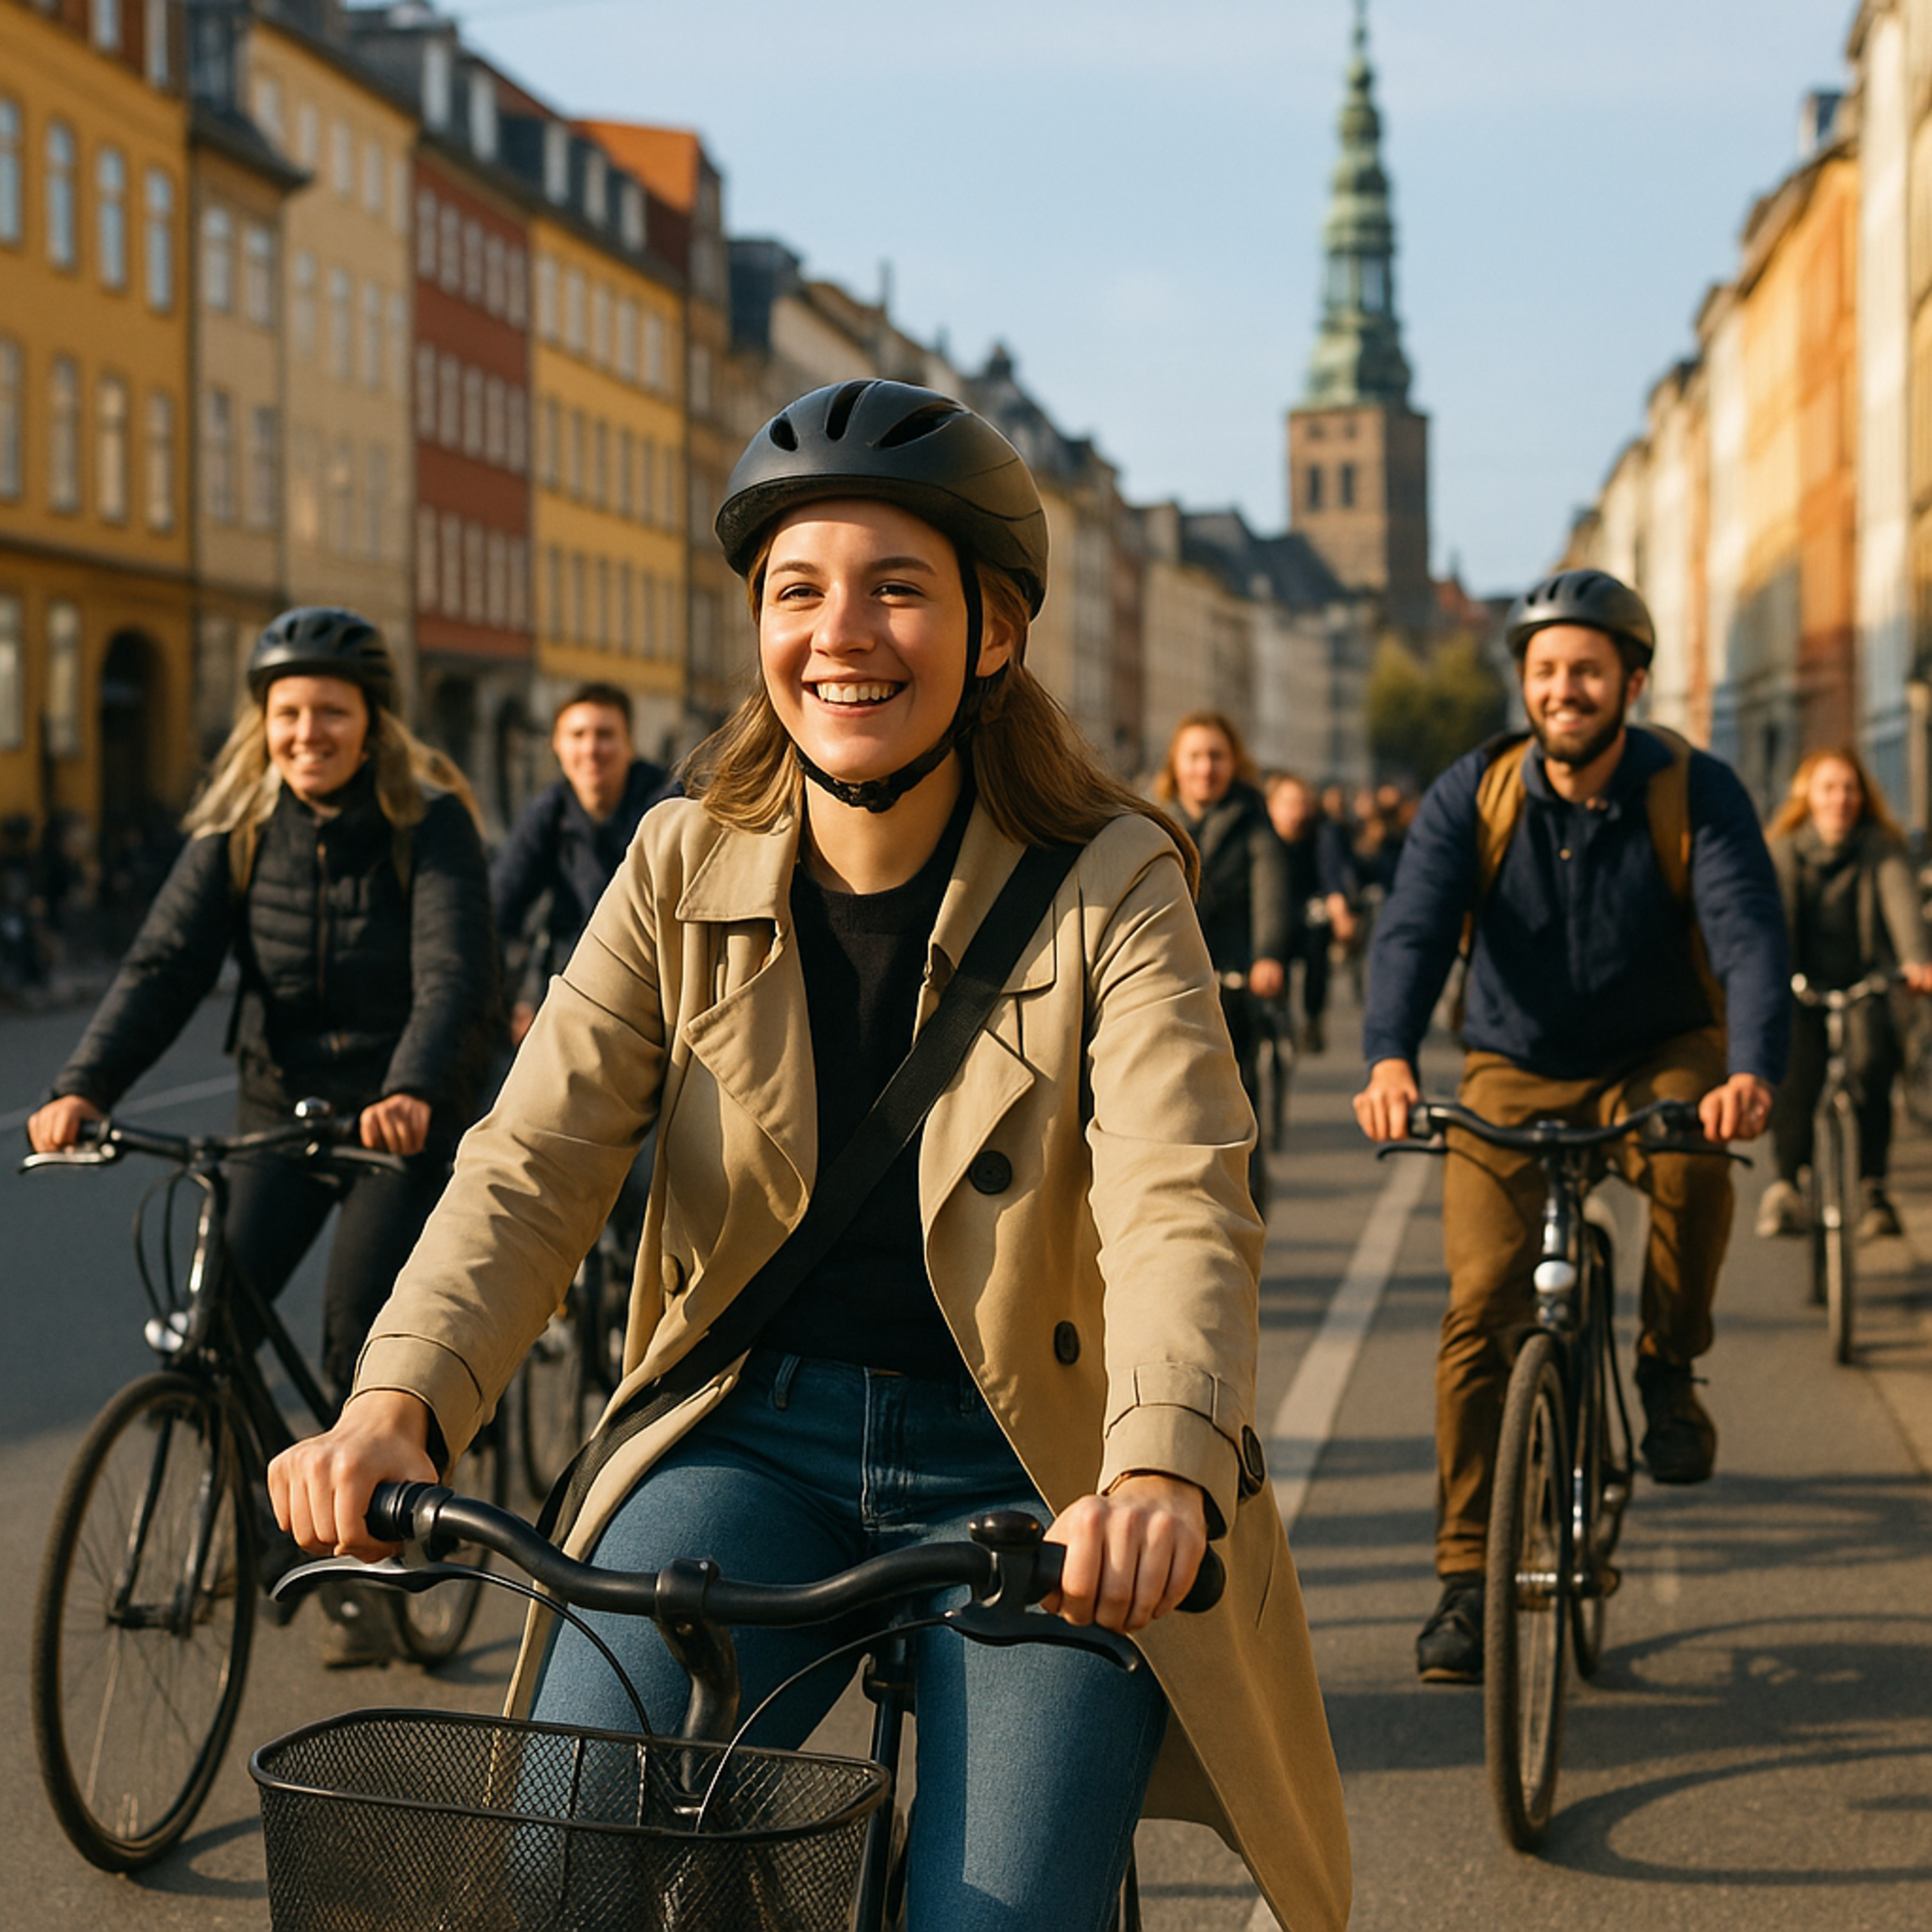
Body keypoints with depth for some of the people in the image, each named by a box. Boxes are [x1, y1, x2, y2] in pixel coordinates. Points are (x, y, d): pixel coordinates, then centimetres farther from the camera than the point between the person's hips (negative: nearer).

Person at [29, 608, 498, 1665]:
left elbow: (455, 974, -26)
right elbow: (164, 964, -11)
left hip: (405, 1116, -3)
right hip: (280, 1103, 3)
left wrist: (411, 1092, -45)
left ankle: (361, 1580, 9)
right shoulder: (237, 829, -3)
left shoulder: (429, 824, -13)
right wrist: (82, 1087, -26)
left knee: (360, 1342, -11)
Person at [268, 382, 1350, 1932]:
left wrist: (1163, 1471, -45)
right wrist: (396, 1403, -29)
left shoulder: (1109, 888, -12)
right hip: (757, 1437, 2)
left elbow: (1180, 1209, -25)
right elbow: (531, 1166, -10)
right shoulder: (685, 873, -2)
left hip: (1027, 1474, -2)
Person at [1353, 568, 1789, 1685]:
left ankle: (1670, 1370, -7)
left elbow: (1751, 933, -27)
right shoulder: (1473, 796, -11)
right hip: (1514, 1071, 1)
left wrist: (1753, 1073, -47)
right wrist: (1390, 1059, -44)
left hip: (1659, 1059, -1)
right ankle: (1469, 1579, -3)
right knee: (1483, 1307, -14)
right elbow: (1413, 929, -24)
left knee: (1693, 1160, -35)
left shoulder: (1697, 794, -14)